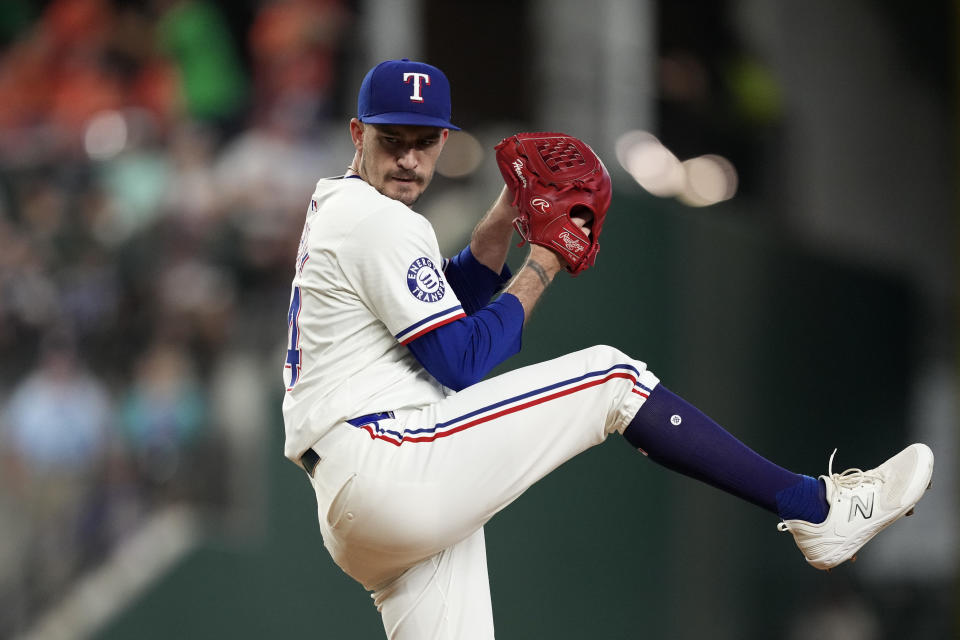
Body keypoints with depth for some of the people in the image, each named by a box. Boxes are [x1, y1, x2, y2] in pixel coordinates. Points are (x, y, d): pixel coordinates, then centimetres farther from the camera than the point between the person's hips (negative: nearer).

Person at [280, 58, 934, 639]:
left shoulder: (336, 213, 22)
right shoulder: (379, 222, -9)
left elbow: (440, 312, 28)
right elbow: (462, 360, -13)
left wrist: (502, 223, 14)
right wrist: (540, 269, -1)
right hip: (389, 467, -10)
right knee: (609, 377, -6)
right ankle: (817, 507, -6)